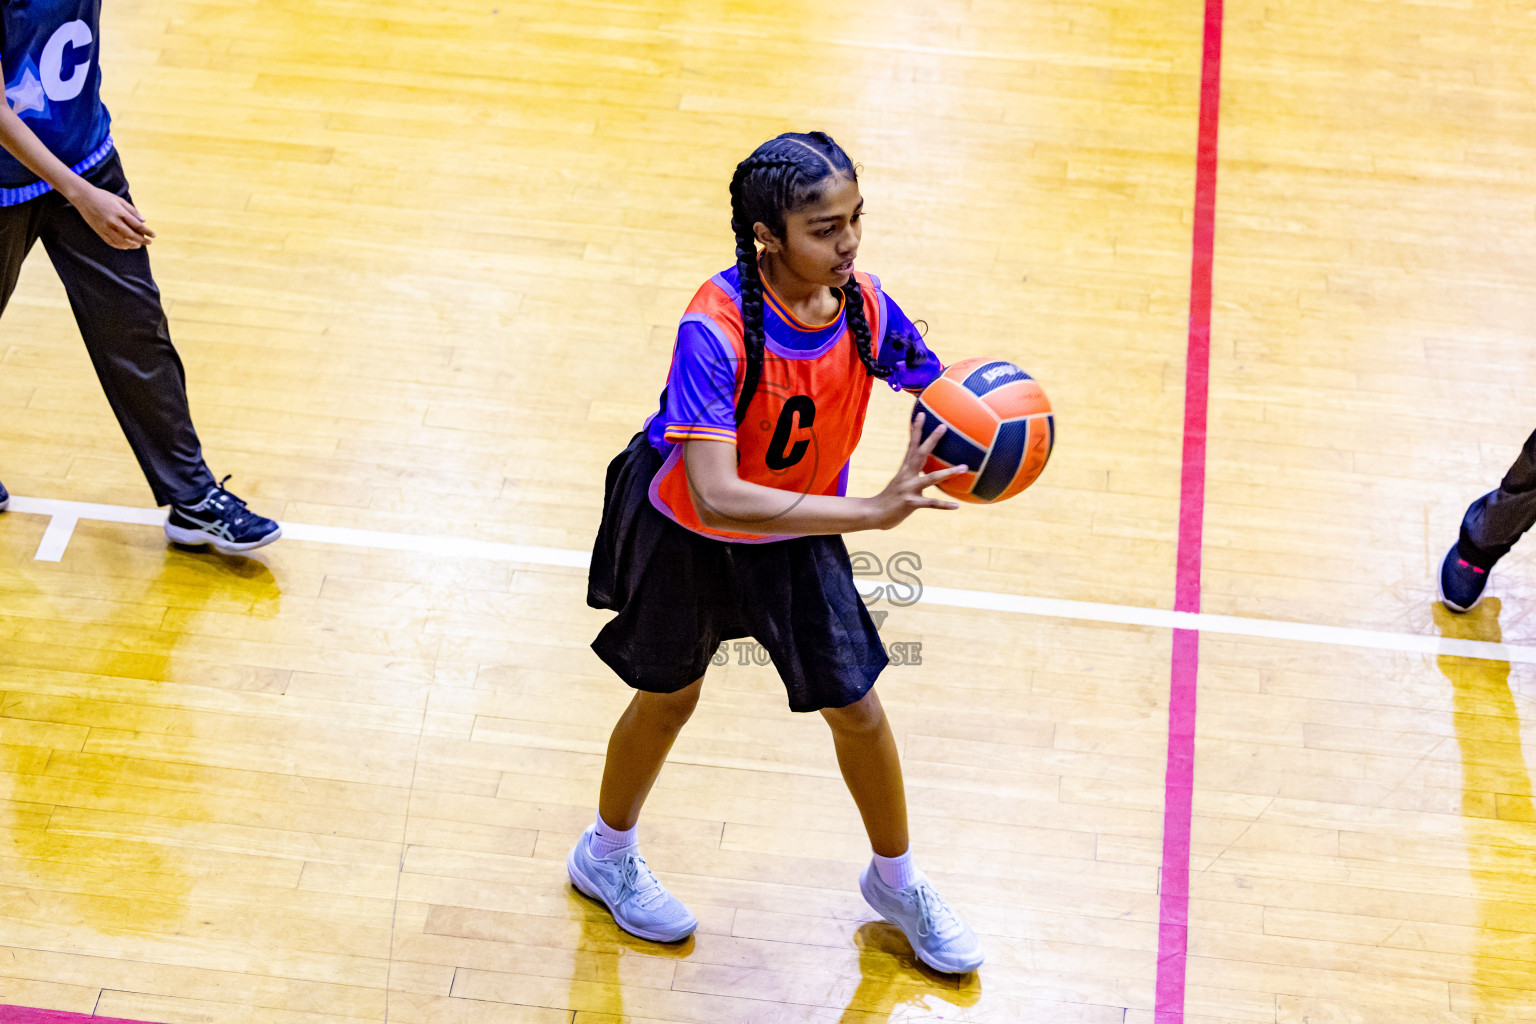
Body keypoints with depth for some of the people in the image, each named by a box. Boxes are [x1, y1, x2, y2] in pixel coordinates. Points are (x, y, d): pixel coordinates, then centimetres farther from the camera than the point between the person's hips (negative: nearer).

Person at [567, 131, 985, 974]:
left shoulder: (861, 304, -22)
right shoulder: (715, 329, -38)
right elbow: (716, 497, -46)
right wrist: (869, 511, -51)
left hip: (797, 528, 4)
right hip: (685, 529, -4)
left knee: (854, 704, 8)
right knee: (669, 699, 17)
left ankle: (895, 881, 34)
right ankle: (606, 855, 47)